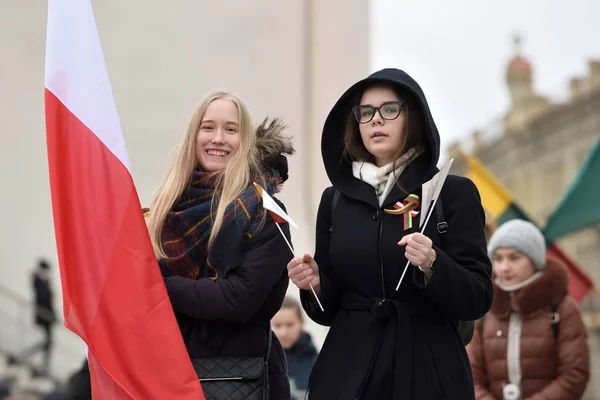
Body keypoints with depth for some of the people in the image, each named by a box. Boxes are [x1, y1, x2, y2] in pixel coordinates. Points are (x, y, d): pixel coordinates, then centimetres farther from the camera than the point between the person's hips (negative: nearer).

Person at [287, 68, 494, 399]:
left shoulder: (454, 193, -2)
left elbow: (477, 299, -7)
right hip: (347, 370, 3)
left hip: (427, 370, -2)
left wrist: (433, 266, -23)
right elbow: (327, 307, 12)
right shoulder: (336, 199, 8)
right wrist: (315, 284, -8)